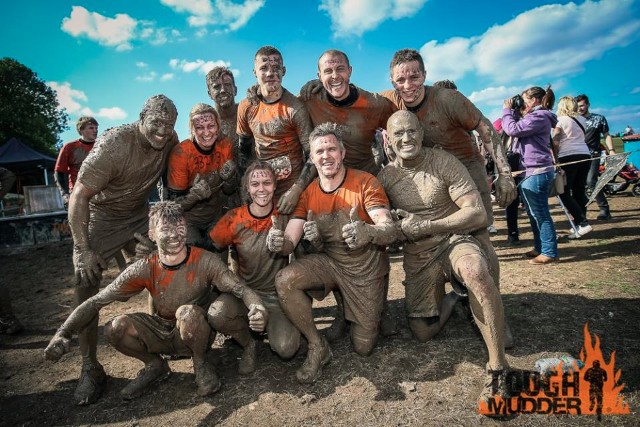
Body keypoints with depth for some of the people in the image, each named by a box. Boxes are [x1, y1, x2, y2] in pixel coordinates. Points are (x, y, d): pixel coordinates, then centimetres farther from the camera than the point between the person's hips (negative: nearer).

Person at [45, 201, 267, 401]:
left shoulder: (204, 262, -22)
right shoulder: (144, 269, -16)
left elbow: (241, 289, -28)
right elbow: (96, 301, -14)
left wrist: (257, 308, -50)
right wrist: (63, 333, -29)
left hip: (197, 334, -3)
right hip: (161, 333, 3)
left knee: (187, 312, -35)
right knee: (115, 328, -21)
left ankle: (201, 365, -4)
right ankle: (155, 365, 9)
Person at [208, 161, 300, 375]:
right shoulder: (234, 219, -6)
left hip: (278, 295, -1)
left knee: (286, 348, -21)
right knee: (217, 314, -29)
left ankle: (276, 326, 18)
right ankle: (248, 344, 5)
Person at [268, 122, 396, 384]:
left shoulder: (365, 183, -14)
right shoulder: (307, 194, -3)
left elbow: (390, 231, -25)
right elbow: (289, 242, -11)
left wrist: (368, 232, -49)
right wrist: (277, 243, -37)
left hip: (366, 268, -2)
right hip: (328, 262, 3)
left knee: (363, 348, -1)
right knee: (284, 280, -26)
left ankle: (362, 316, 35)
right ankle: (318, 347, -4)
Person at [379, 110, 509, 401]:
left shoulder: (443, 162, -11)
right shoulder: (385, 177, 0)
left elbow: (478, 215, -17)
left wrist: (423, 226, -20)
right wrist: (396, 229, -17)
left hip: (454, 240, -3)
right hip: (417, 257, 4)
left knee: (476, 271, -39)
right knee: (422, 334, 3)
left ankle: (498, 366, -24)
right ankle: (450, 300, 34)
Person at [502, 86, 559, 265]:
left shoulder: (539, 116, -13)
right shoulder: (536, 116, 19)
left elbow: (513, 130, -18)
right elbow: (518, 128, 20)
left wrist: (507, 110, -4)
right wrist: (514, 112, 11)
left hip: (537, 171, -11)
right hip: (532, 171, 11)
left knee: (540, 213, -7)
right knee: (534, 212, 16)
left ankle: (549, 252, -1)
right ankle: (540, 247, 26)